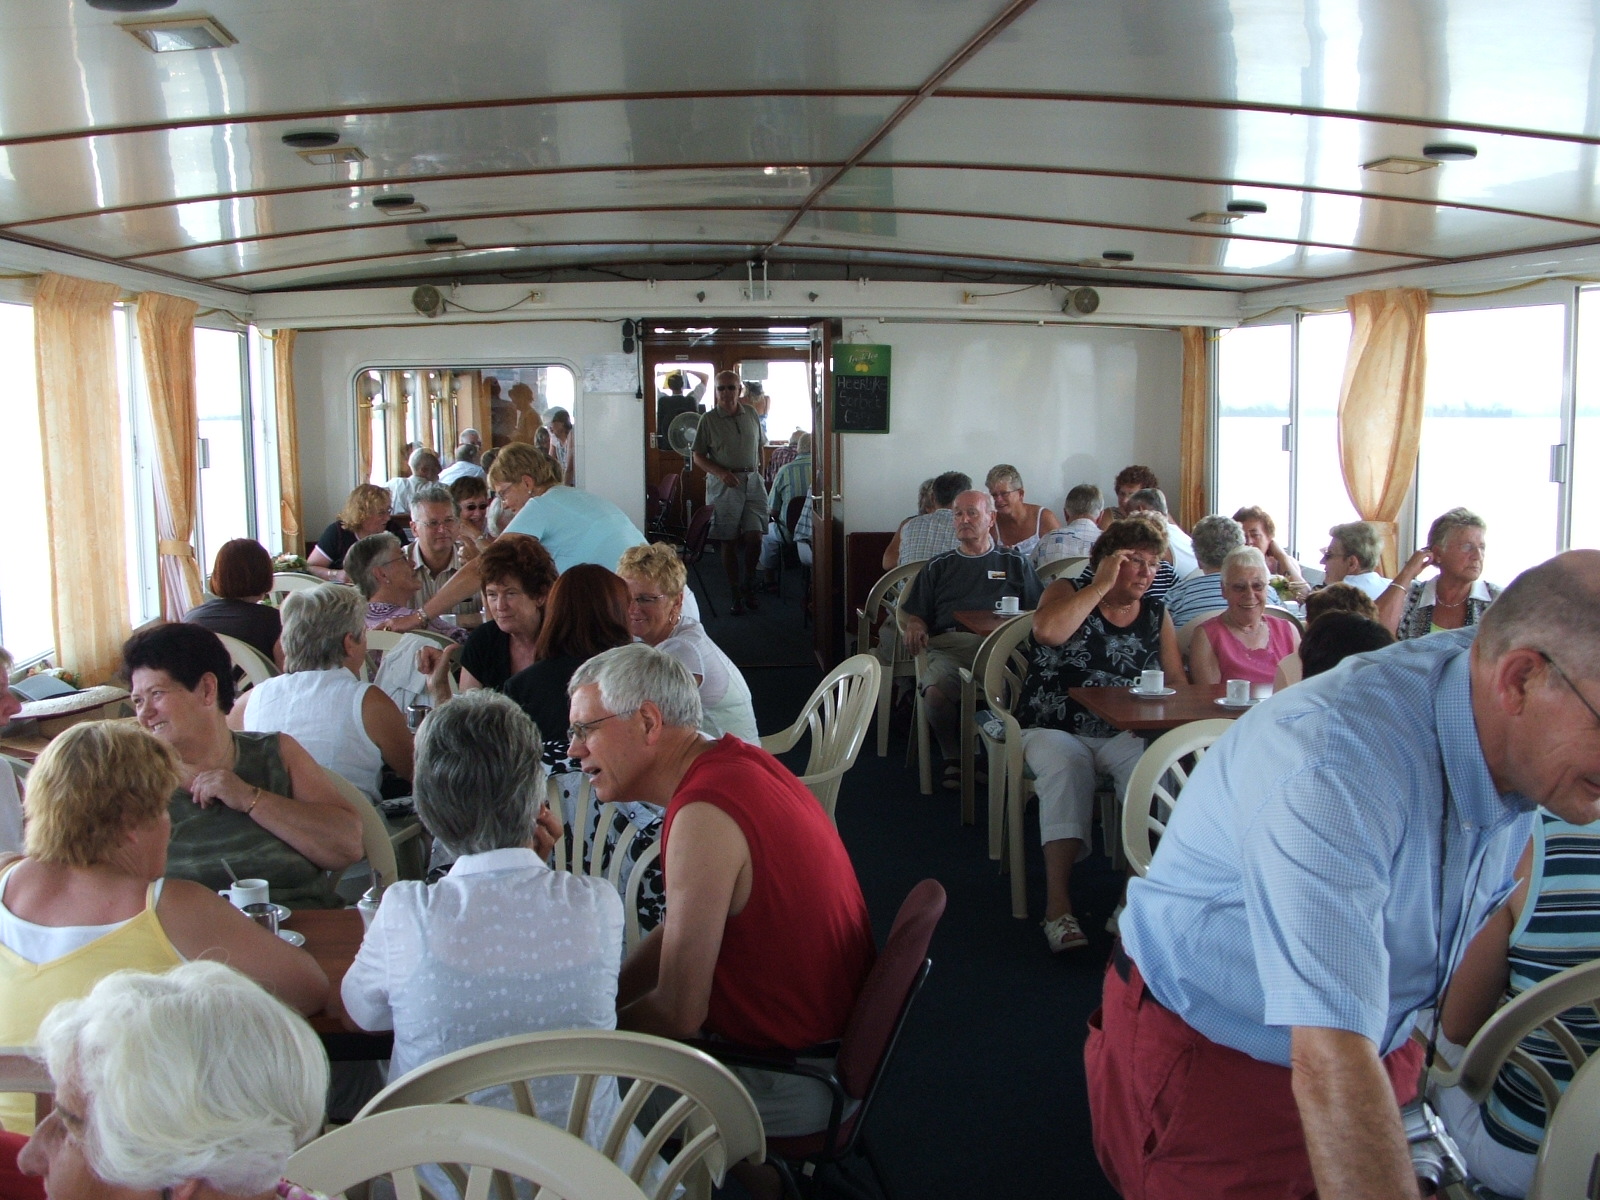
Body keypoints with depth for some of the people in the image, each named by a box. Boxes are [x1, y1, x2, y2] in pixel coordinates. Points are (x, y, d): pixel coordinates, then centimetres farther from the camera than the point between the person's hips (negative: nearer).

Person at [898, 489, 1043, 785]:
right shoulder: (938, 567, 28)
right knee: (935, 692, -33)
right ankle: (952, 757, -10)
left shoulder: (1015, 562, 24)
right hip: (949, 646, 1)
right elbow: (913, 614, 24)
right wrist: (913, 627, -1)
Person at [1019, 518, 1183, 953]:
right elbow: (1048, 631, -21)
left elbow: (1176, 683, 10)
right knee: (1066, 765, -36)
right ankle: (1058, 904, -40)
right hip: (1053, 731, -3)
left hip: (1121, 736, 3)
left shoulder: (1157, 615, 13)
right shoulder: (1066, 594, 3)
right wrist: (1101, 586, -14)